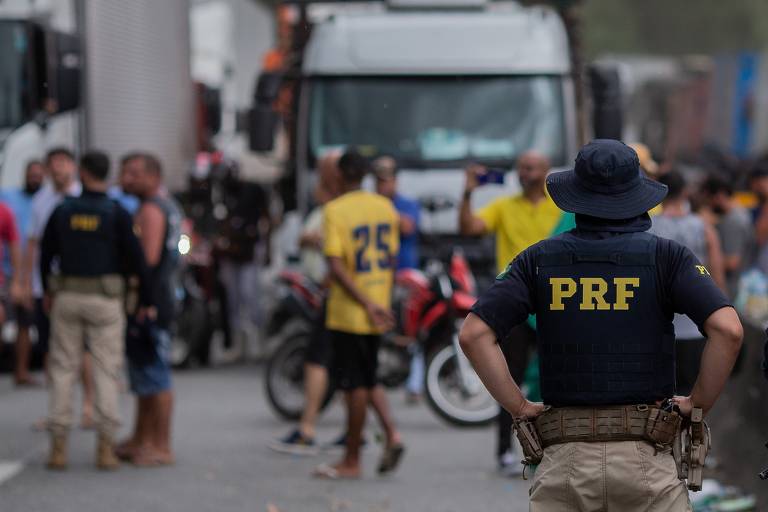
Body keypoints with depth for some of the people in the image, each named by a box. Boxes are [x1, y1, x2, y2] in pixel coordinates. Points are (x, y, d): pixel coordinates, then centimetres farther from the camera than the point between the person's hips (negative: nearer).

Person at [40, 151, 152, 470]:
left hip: (67, 297, 2)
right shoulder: (117, 214, -7)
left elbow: (46, 255, 8)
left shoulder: (62, 211, 1)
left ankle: (58, 447, 5)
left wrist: (48, 291, 24)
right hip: (105, 300, -2)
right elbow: (136, 259, -10)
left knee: (63, 369, 8)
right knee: (107, 371, 4)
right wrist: (147, 300, -1)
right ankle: (105, 447, -1)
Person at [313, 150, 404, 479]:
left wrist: (368, 304, -19)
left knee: (355, 385, 0)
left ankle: (351, 461, 7)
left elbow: (336, 265, -20)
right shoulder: (385, 208, 6)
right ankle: (391, 434, -1)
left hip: (349, 313, -6)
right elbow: (392, 258, 11)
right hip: (379, 309, 6)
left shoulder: (335, 211, -12)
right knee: (368, 380, 18)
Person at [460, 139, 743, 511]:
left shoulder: (540, 258, 7)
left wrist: (519, 407, 3)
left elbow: (473, 334, -3)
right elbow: (728, 330, -13)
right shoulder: (665, 256, 1)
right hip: (644, 455, -1)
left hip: (564, 456, 2)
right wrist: (697, 403, 0)